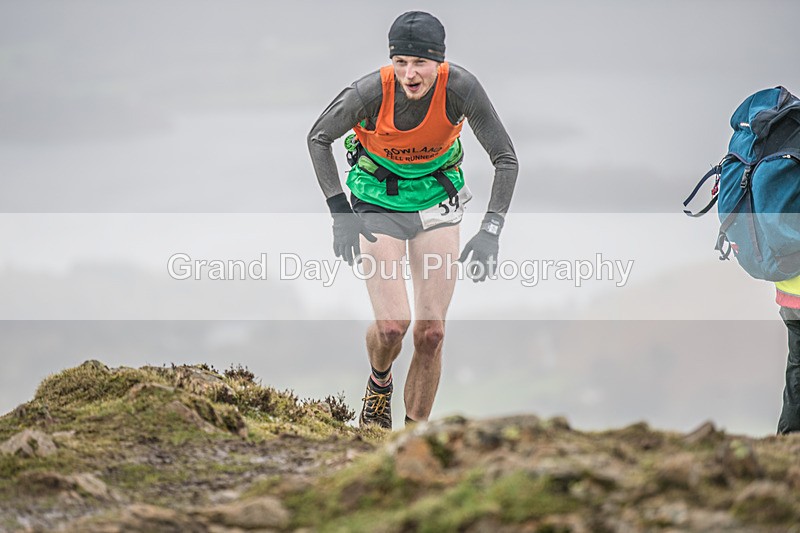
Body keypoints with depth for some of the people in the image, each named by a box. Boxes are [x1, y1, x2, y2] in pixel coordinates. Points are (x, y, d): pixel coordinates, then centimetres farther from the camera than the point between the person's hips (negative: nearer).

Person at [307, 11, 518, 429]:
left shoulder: (460, 88, -26)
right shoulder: (371, 92, -28)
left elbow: (505, 158, -17)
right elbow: (319, 138, -10)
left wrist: (490, 232, -26)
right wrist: (339, 213, -16)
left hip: (437, 198, 1)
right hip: (379, 201, -1)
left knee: (430, 333, -3)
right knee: (393, 325, -13)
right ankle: (378, 384, 22)